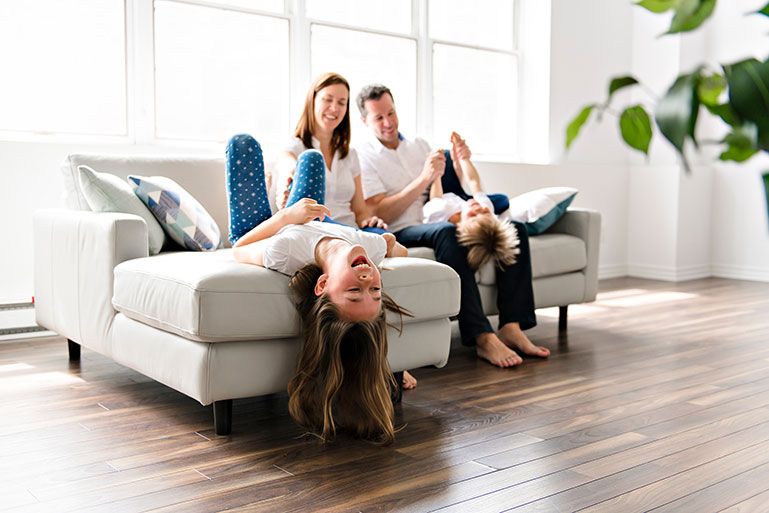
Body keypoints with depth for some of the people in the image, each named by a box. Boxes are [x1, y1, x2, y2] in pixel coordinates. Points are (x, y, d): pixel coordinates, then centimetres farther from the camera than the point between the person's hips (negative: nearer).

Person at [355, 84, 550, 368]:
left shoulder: (419, 145, 19)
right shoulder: (363, 157, -1)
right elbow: (380, 214, -13)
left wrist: (461, 160, 2)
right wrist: (424, 179, -20)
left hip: (436, 223, 7)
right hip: (400, 235, -7)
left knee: (514, 228, -11)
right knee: (446, 232, -39)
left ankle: (512, 326, -20)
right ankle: (482, 337, -40)